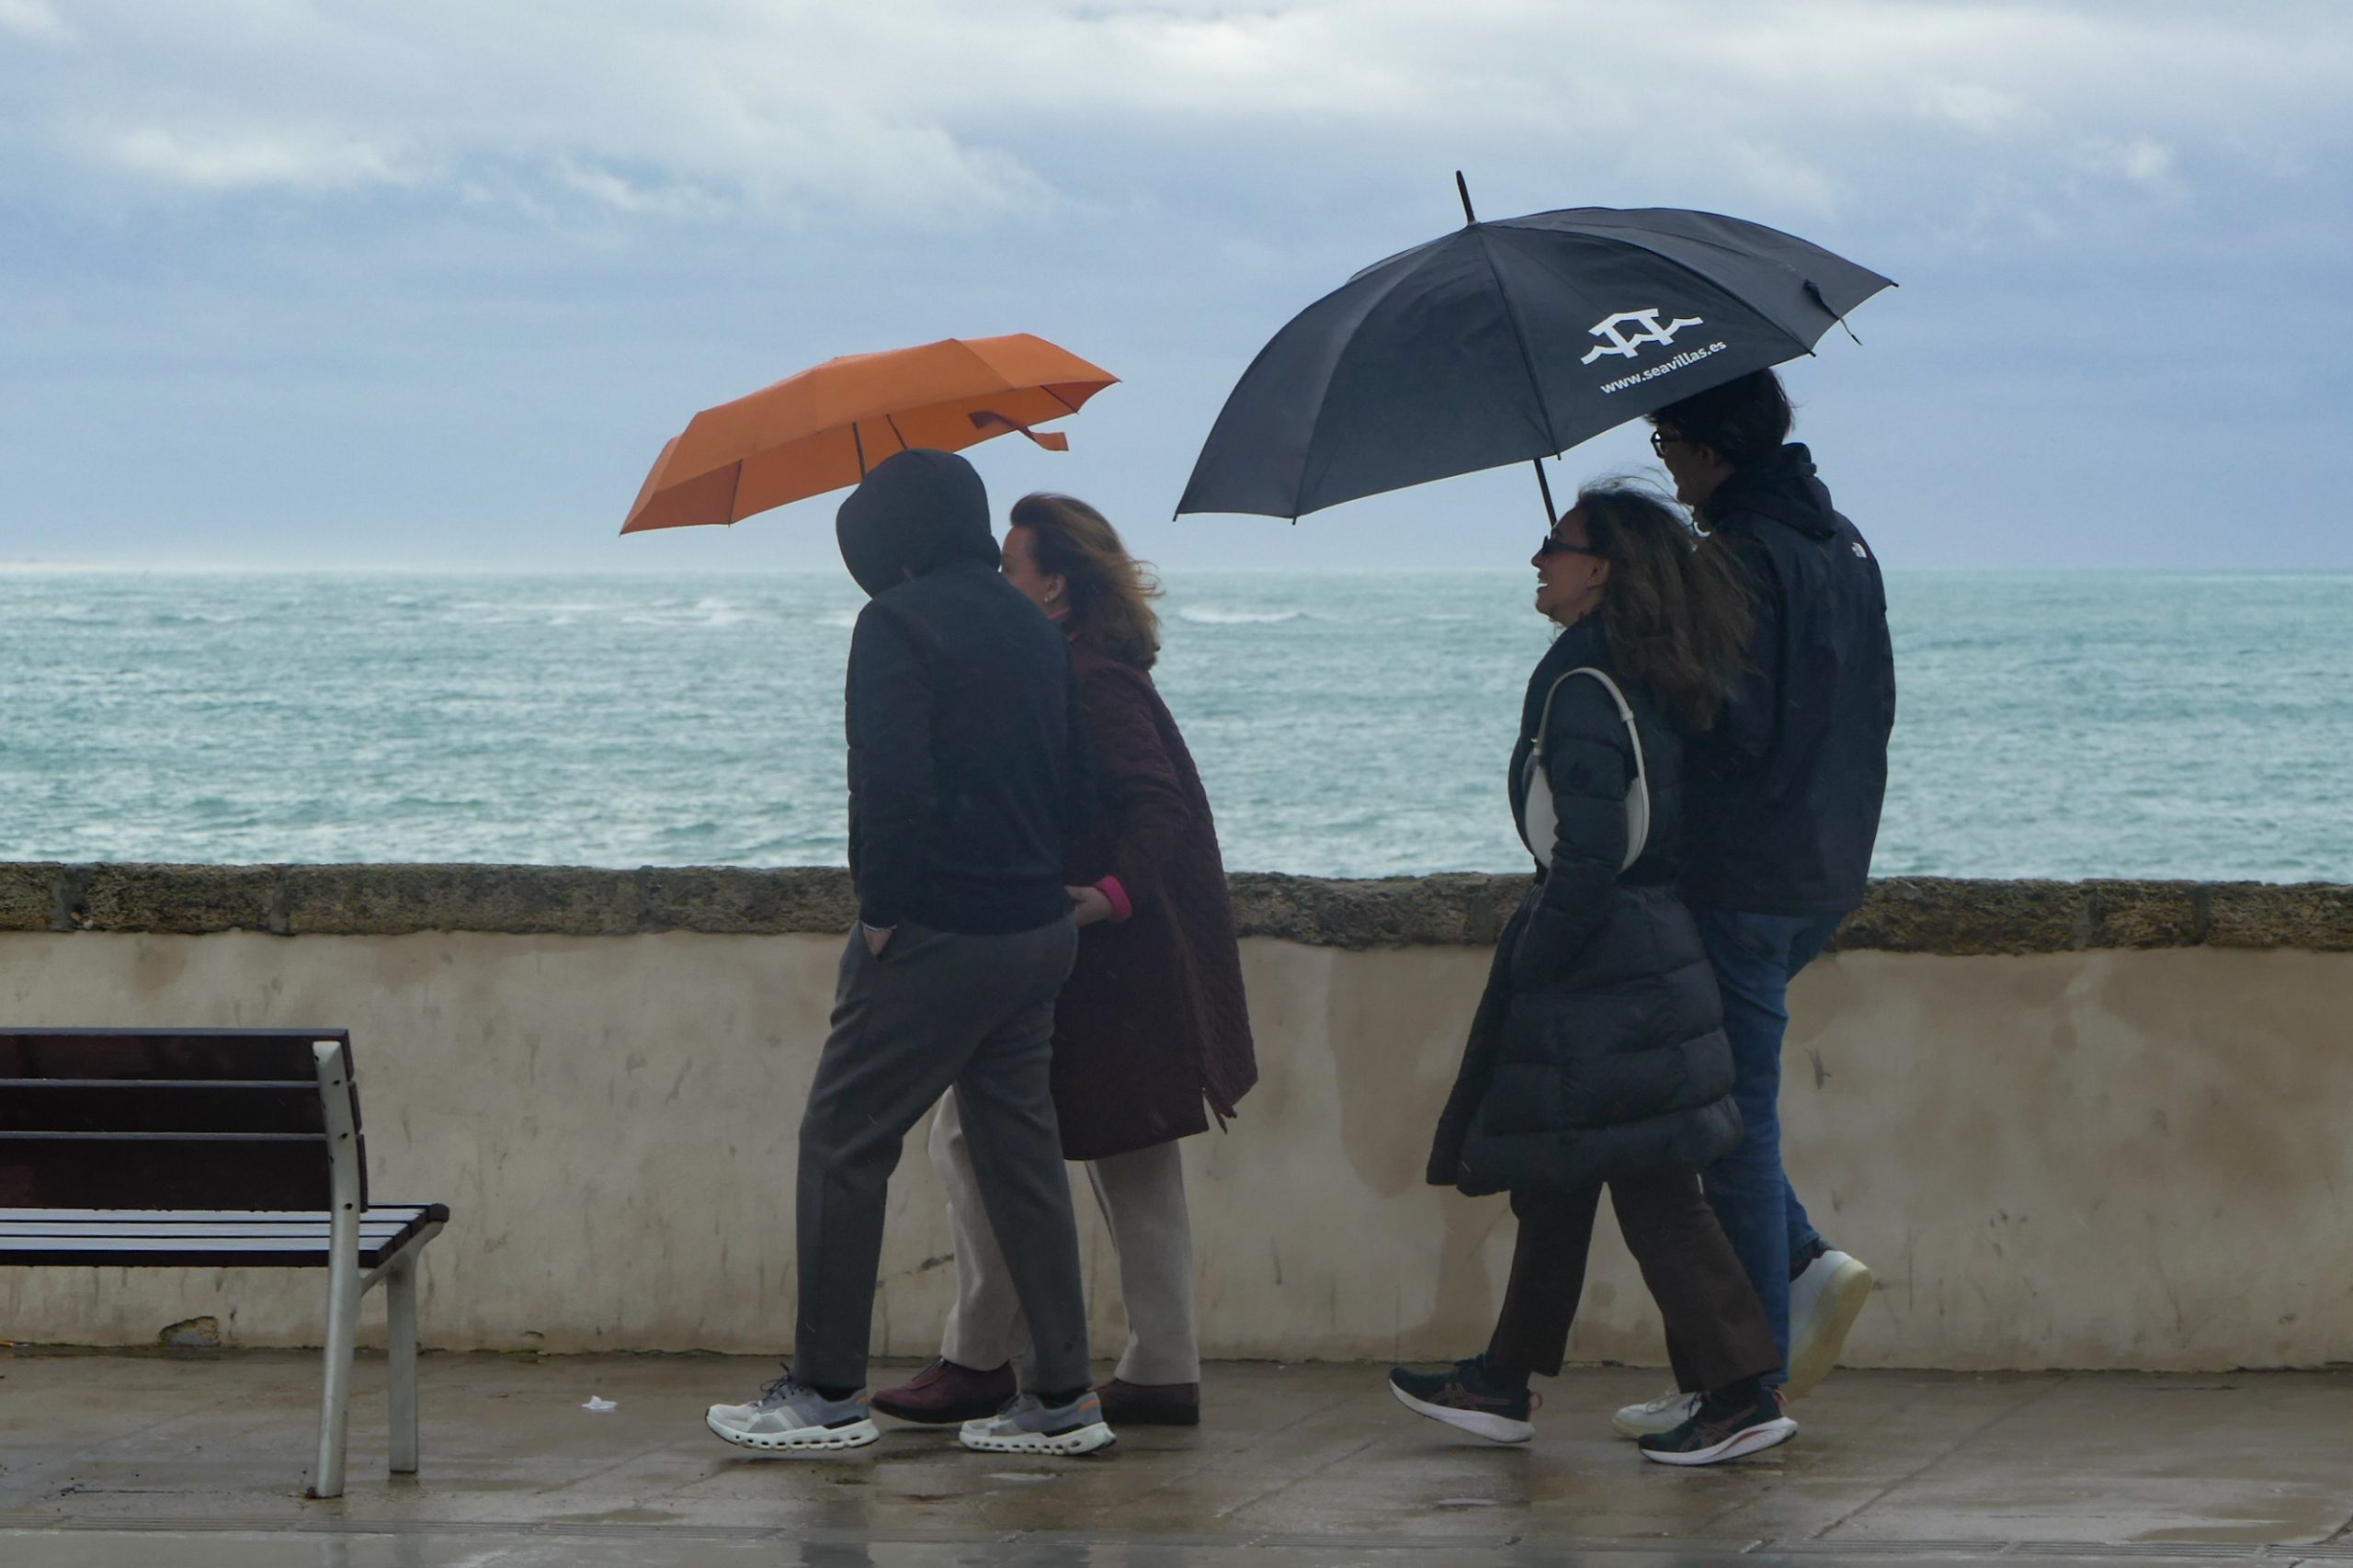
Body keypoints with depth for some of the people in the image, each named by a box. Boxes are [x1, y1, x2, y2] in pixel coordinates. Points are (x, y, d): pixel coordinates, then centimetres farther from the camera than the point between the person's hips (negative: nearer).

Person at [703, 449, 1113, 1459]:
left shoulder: (899, 623, -9)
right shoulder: (1032, 629, 15)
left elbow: (889, 779, -19)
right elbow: (1068, 780, 16)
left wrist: (882, 908, -13)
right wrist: (1040, 879, 15)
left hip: (934, 931, -8)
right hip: (1036, 930, 8)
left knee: (844, 1143, 0)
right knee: (1021, 1151, 11)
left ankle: (829, 1390, 0)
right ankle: (1062, 1395, 9)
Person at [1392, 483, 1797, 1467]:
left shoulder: (1580, 687, -17)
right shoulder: (1651, 683, 10)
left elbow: (1586, 855, -22)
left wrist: (1531, 962, -13)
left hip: (1599, 975, -10)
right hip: (1652, 945, 10)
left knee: (1649, 1185, -6)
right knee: (1554, 1177, 17)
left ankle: (1740, 1393, -6)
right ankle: (1504, 1383, 26)